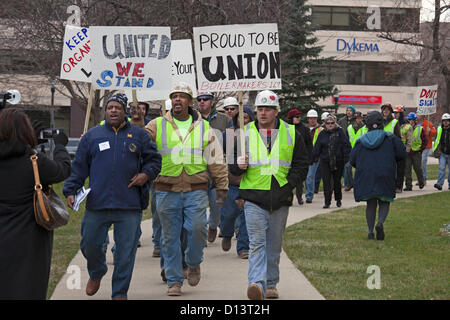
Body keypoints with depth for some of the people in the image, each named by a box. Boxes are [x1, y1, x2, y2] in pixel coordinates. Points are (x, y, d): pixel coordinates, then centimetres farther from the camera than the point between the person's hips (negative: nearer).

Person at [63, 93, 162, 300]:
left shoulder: (138, 135, 9)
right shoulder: (92, 136, 10)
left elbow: (154, 159, 15)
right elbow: (79, 167, 11)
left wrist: (147, 174, -4)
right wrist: (70, 191, 1)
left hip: (129, 207, -1)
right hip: (96, 205, 1)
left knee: (126, 251, 1)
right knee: (90, 245, 8)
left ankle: (120, 293, 12)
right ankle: (96, 274, 39)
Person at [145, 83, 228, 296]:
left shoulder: (203, 127, 10)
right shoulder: (157, 126, 7)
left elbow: (216, 160, 11)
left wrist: (222, 187, 7)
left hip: (196, 191, 0)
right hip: (167, 191, 0)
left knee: (197, 229, -10)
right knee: (170, 236, 4)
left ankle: (193, 264, 19)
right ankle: (174, 280, 14)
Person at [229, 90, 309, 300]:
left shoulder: (291, 134, 7)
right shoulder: (245, 133, 6)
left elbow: (301, 164, 10)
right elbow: (232, 164, 11)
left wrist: (289, 184, -4)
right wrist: (238, 165, -13)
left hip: (280, 198, 2)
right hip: (254, 198, -1)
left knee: (274, 245, 11)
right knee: (257, 242, -11)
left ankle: (270, 284, 22)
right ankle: (257, 284, -20)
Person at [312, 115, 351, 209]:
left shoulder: (340, 132, 0)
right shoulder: (322, 134, 6)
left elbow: (346, 145, -3)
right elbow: (317, 147, 7)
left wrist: (347, 156, -10)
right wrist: (314, 157, 2)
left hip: (338, 161, -1)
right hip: (325, 161, 1)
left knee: (337, 181, 10)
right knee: (326, 182, -4)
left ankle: (338, 199, 29)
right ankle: (327, 202, 0)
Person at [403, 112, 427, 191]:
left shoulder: (420, 129, 0)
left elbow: (425, 141, 2)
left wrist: (420, 150, -6)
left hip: (416, 153, -2)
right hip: (407, 152, 2)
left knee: (417, 168, 4)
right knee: (407, 169, -5)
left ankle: (421, 182, 29)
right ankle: (408, 186, -2)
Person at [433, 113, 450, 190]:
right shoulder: (439, 129, 6)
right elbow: (437, 140, 17)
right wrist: (435, 149, 11)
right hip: (442, 153, 2)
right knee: (441, 168, -9)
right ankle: (439, 184, -13)